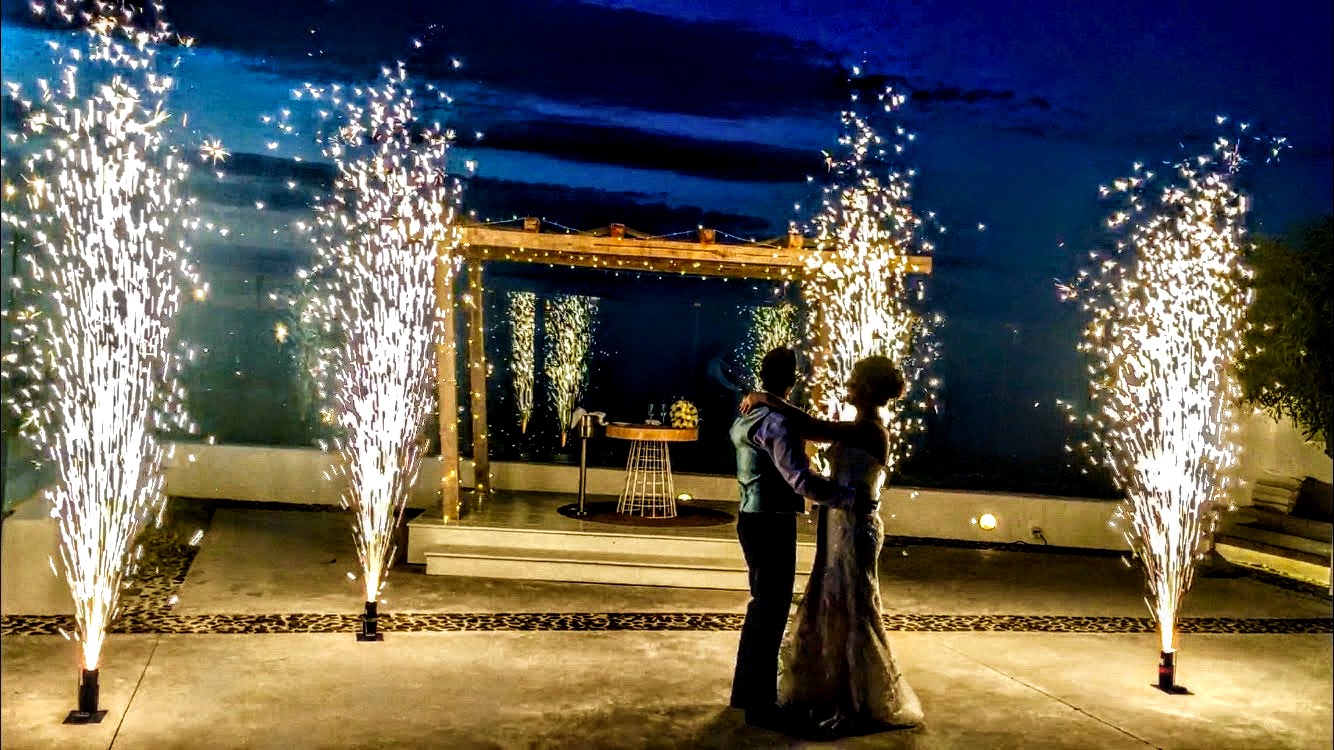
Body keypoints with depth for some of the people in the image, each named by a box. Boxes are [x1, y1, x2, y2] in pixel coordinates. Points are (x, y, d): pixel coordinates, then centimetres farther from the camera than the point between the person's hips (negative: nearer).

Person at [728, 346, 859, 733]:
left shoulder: (747, 417, 11)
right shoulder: (776, 423, -19)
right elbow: (800, 480, -27)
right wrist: (850, 495, -21)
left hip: (754, 519, 10)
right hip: (771, 523, -10)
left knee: (762, 604, 19)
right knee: (771, 609, -2)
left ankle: (746, 690, 30)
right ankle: (760, 704, 6)